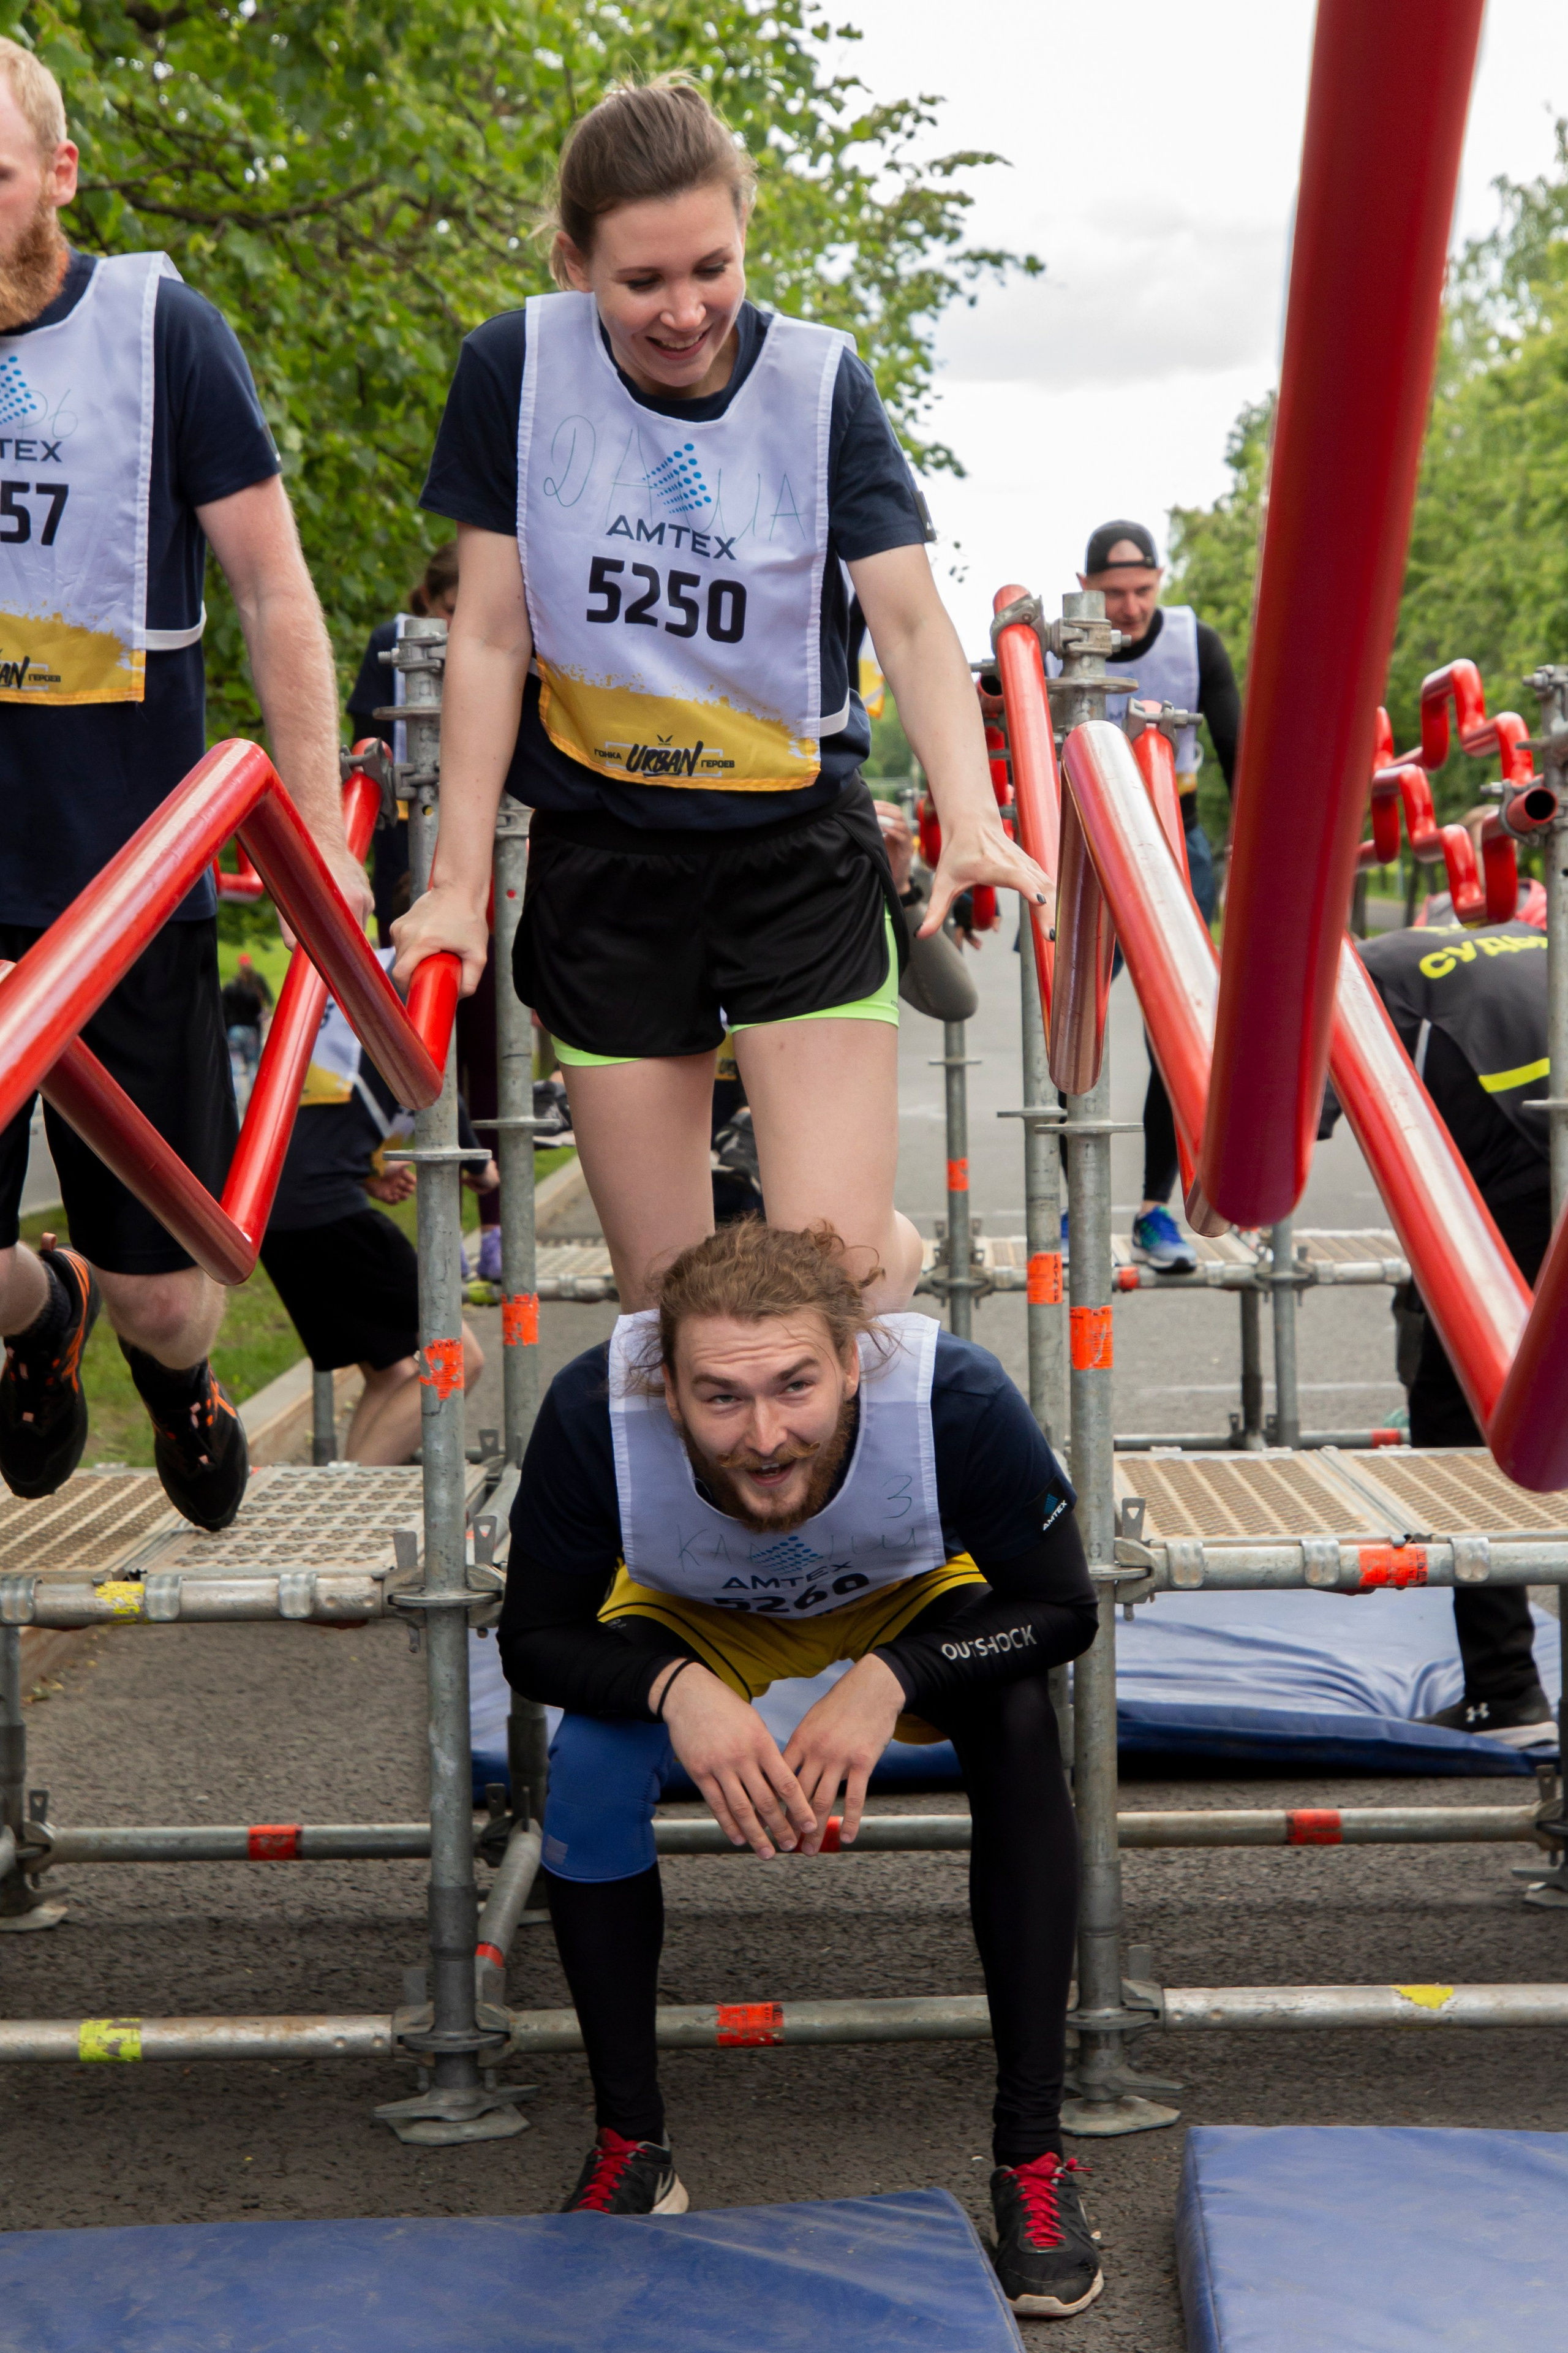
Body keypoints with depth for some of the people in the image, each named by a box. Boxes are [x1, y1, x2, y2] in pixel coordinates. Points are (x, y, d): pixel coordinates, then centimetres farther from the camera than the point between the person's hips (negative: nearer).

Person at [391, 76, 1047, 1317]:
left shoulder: (819, 380, -9)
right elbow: (491, 636, -2)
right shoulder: (516, 370, -7)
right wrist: (458, 881, -4)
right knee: (667, 1294, 4)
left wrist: (972, 820, -30)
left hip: (799, 845, -1)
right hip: (602, 851, 2)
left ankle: (898, 1244, 26)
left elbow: (913, 619, -13)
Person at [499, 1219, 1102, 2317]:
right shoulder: (594, 1415, -39)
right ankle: (629, 2148, -4)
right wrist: (674, 1687, -43)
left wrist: (889, 1681, -41)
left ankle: (1034, 2154, -16)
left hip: (917, 1600, 0)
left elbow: (1061, 1609, -26)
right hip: (693, 1616, 1)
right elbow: (536, 1640, -23)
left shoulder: (955, 1397, -41)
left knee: (1021, 1727, -28)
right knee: (591, 1763, -25)